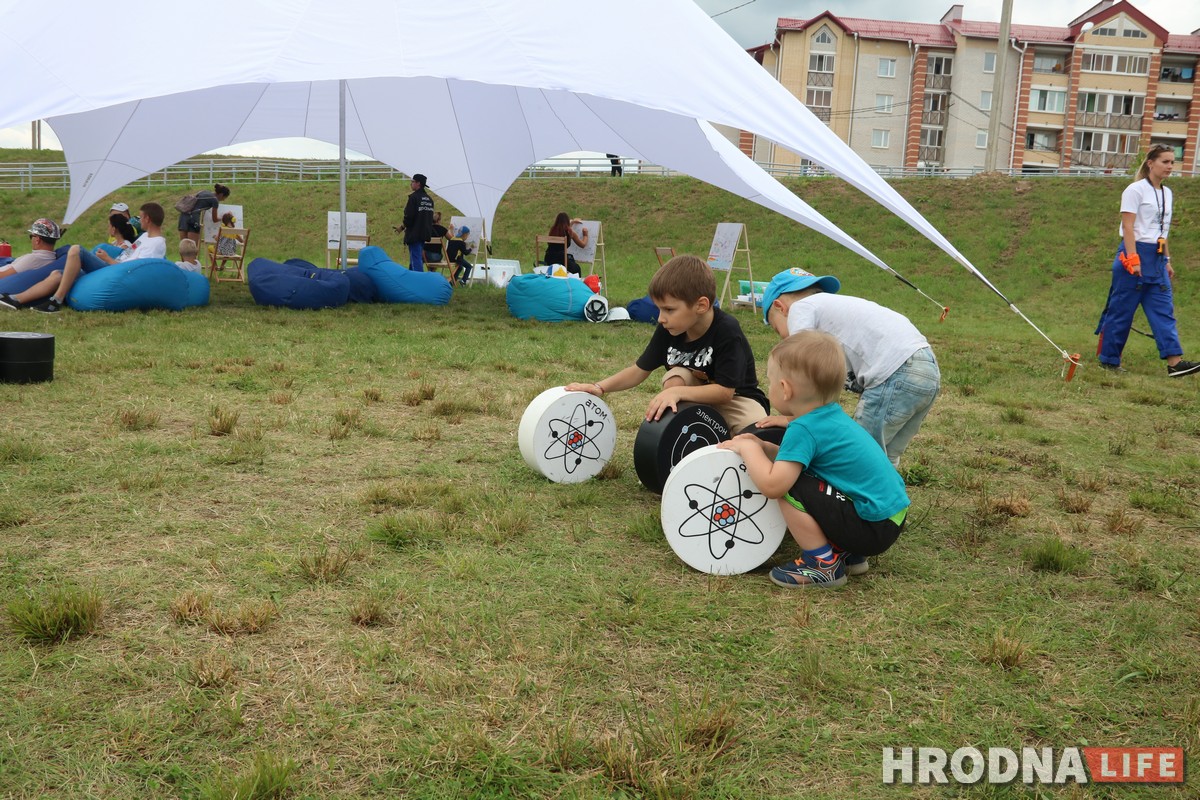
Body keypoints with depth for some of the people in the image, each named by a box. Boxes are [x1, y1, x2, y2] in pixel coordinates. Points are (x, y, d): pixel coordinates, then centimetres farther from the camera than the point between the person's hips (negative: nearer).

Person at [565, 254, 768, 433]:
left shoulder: (727, 331, -29)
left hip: (735, 396, -4)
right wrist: (600, 387, -17)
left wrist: (677, 392, -40)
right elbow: (640, 369, -4)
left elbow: (725, 391, -30)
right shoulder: (668, 329, -14)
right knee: (676, 377, -27)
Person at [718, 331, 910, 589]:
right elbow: (803, 457, 23)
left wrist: (748, 448, -9)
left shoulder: (805, 429, -19)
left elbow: (772, 485, -25)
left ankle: (823, 564, -3)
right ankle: (848, 552, 17)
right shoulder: (833, 416, 8)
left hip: (873, 527, -9)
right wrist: (763, 447, 12)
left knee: (788, 485, -15)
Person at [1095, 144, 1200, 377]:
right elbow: (1128, 227, -13)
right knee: (1122, 310, -1)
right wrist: (1133, 260, -20)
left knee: (1164, 310, -1)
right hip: (1135, 253, -7)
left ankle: (1174, 362, -6)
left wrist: (1167, 260, 17)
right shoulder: (1136, 190, -7)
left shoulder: (1167, 194, 16)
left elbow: (1163, 231, 21)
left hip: (1157, 259, 7)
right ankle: (1108, 360, 9)